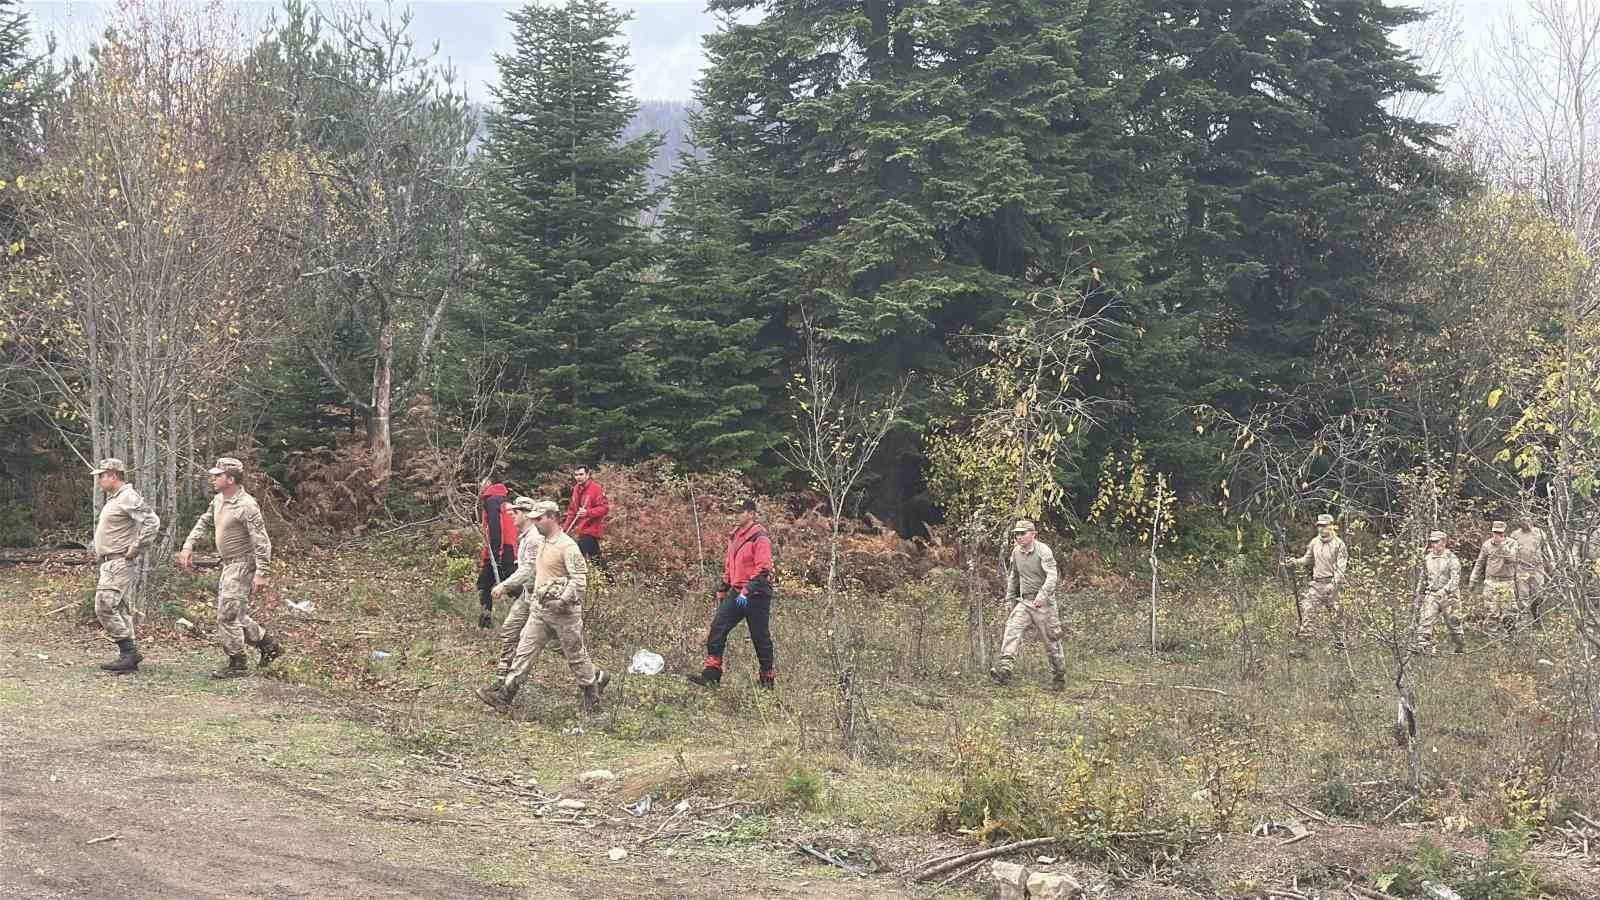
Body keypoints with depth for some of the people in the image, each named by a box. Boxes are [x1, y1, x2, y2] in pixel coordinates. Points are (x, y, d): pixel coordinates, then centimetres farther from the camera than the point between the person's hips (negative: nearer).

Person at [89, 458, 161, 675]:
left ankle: (129, 651, -12)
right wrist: (99, 553, 22)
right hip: (110, 563, 10)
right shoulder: (114, 499, 17)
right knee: (119, 611, 11)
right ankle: (128, 657, 14)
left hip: (120, 563, -10)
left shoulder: (128, 498, -15)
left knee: (105, 607, -15)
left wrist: (136, 549, -22)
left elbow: (152, 522, -26)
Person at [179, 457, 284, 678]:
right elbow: (203, 522, 23)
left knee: (227, 615, -8)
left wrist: (262, 573, -26)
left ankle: (237, 664, 3)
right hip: (229, 565, 9)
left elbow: (261, 541, -23)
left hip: (243, 565, -9)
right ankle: (268, 645, 28)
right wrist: (188, 546, 11)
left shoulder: (246, 506, -21)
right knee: (235, 614, 16)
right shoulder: (218, 500, 7)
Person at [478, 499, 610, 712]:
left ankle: (592, 687, 27)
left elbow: (579, 579, -22)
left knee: (574, 653, 7)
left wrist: (562, 601, -26)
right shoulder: (542, 543, 11)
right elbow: (530, 571, 25)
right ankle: (504, 693, 3)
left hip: (563, 612, -8)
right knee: (525, 651, 4)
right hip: (540, 609, 8)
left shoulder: (567, 546, -17)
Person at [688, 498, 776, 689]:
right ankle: (711, 674, -5)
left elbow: (763, 570, -18)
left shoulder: (760, 538, -12)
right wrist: (722, 591, 23)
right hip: (736, 593, 8)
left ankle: (768, 679, 16)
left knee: (760, 637, 2)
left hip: (756, 595, -8)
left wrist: (747, 592, -25)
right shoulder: (734, 536, 15)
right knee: (717, 628, -4)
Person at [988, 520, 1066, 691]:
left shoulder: (1043, 551, -12)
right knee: (1012, 631, -17)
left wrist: (1042, 594, -38)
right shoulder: (1016, 552, 9)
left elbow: (1052, 576, -24)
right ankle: (1005, 669, -30)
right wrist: (1010, 598, 24)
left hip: (1043, 602, -5)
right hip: (1024, 602, 5)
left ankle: (1059, 678, 19)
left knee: (1051, 641, 4)